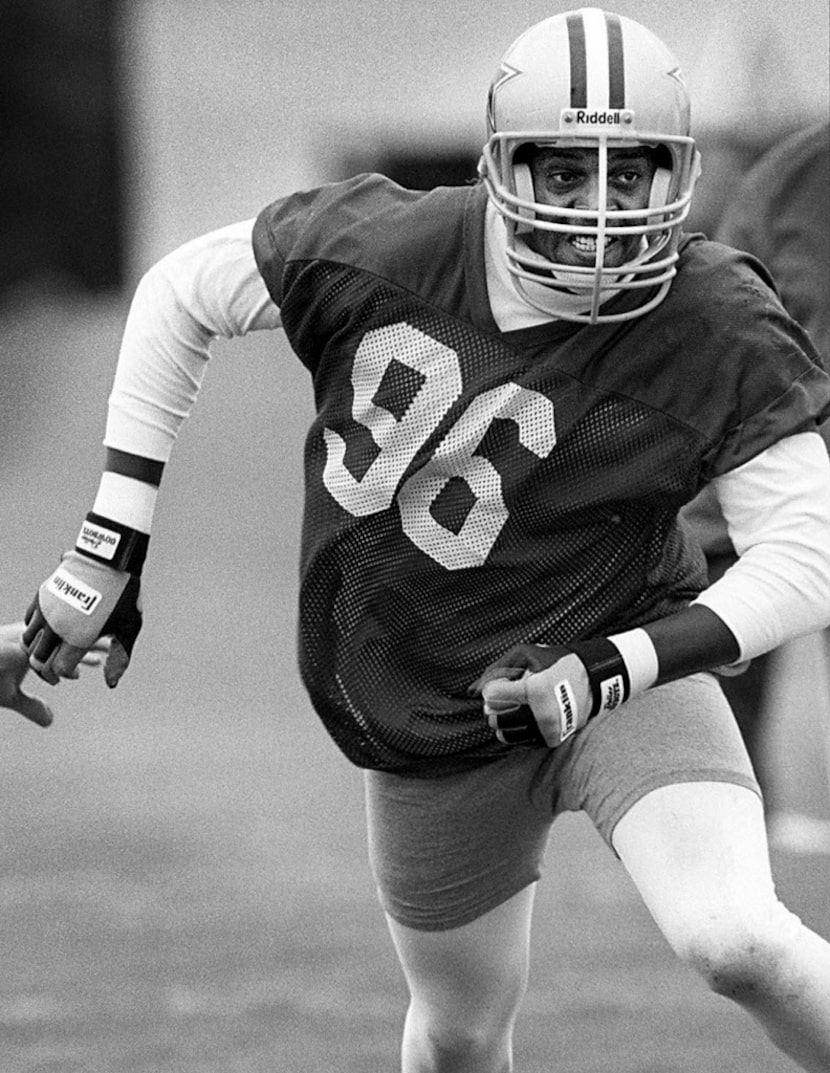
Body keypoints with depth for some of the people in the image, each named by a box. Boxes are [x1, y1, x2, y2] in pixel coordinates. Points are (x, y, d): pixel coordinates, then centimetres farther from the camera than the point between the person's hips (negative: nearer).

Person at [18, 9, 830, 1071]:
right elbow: (180, 294, 0)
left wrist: (618, 664, -31)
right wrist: (112, 542, -1)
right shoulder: (378, 249, -17)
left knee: (736, 942, -28)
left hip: (622, 674, -3)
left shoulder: (718, 332, -21)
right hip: (431, 730, 3)